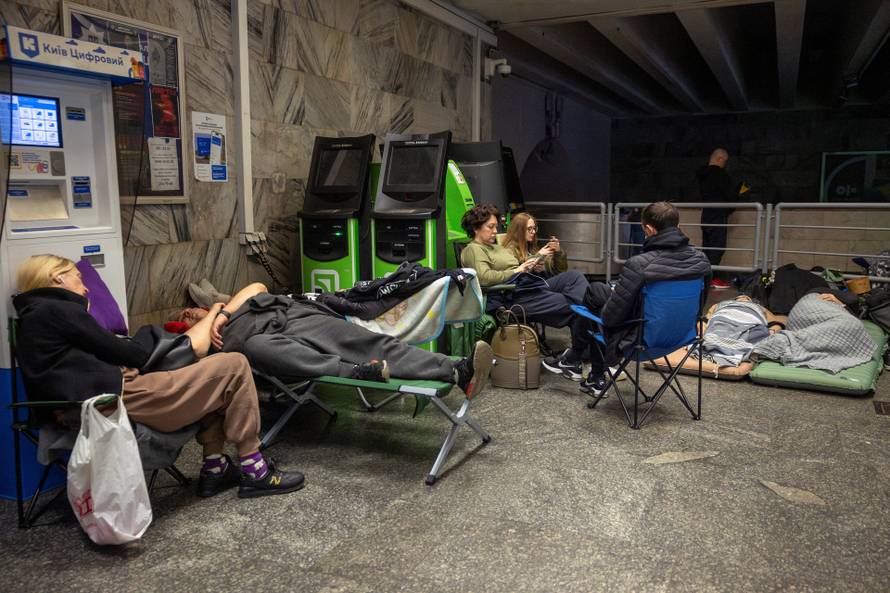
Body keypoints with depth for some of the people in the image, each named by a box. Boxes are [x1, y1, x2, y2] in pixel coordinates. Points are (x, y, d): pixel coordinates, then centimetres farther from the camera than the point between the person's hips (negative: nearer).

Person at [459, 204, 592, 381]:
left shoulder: (497, 246, 30)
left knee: (575, 275, -8)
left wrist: (538, 256, 24)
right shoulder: (472, 250, -1)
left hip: (529, 286, 10)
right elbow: (484, 277, -19)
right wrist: (516, 271, -13)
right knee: (574, 307, -17)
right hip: (513, 298, -10)